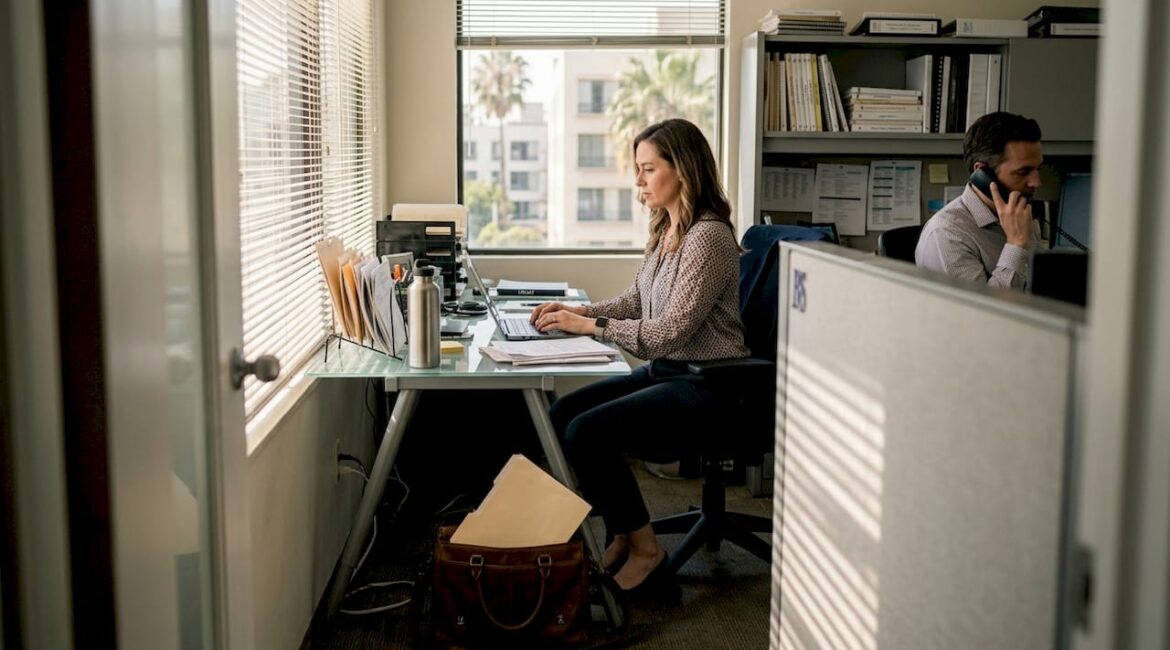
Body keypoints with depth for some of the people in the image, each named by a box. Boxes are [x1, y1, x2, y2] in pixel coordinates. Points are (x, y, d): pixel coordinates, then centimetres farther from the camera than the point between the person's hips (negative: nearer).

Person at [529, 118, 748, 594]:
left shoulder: (709, 237, -19)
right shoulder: (666, 231, 11)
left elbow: (671, 331, -22)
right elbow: (635, 302, 19)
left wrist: (590, 326, -19)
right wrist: (576, 311, 3)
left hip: (704, 386, -9)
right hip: (664, 372, 10)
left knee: (587, 432, -21)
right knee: (562, 413, -3)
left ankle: (645, 550, -3)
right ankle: (619, 536, 5)